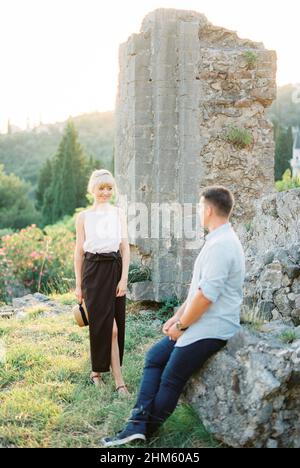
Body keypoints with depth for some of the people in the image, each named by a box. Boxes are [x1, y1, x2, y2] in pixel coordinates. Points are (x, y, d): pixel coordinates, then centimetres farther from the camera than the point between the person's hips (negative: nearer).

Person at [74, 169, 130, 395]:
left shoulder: (119, 213, 7)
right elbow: (79, 251, 7)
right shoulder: (83, 216, 4)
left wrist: (124, 278, -5)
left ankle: (98, 370, 23)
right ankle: (118, 378, -1)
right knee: (108, 325, -6)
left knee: (115, 323, 3)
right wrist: (78, 284, 5)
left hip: (114, 268, 2)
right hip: (93, 270, -2)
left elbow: (125, 247, 4)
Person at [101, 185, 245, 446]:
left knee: (171, 380, -2)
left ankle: (144, 431, 13)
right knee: (155, 358, 9)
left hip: (210, 330, -10)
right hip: (198, 325, 10)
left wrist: (181, 325, -12)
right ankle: (138, 425, 4)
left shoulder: (220, 246, -21)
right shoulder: (219, 241, 13)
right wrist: (177, 317, 12)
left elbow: (205, 295, -25)